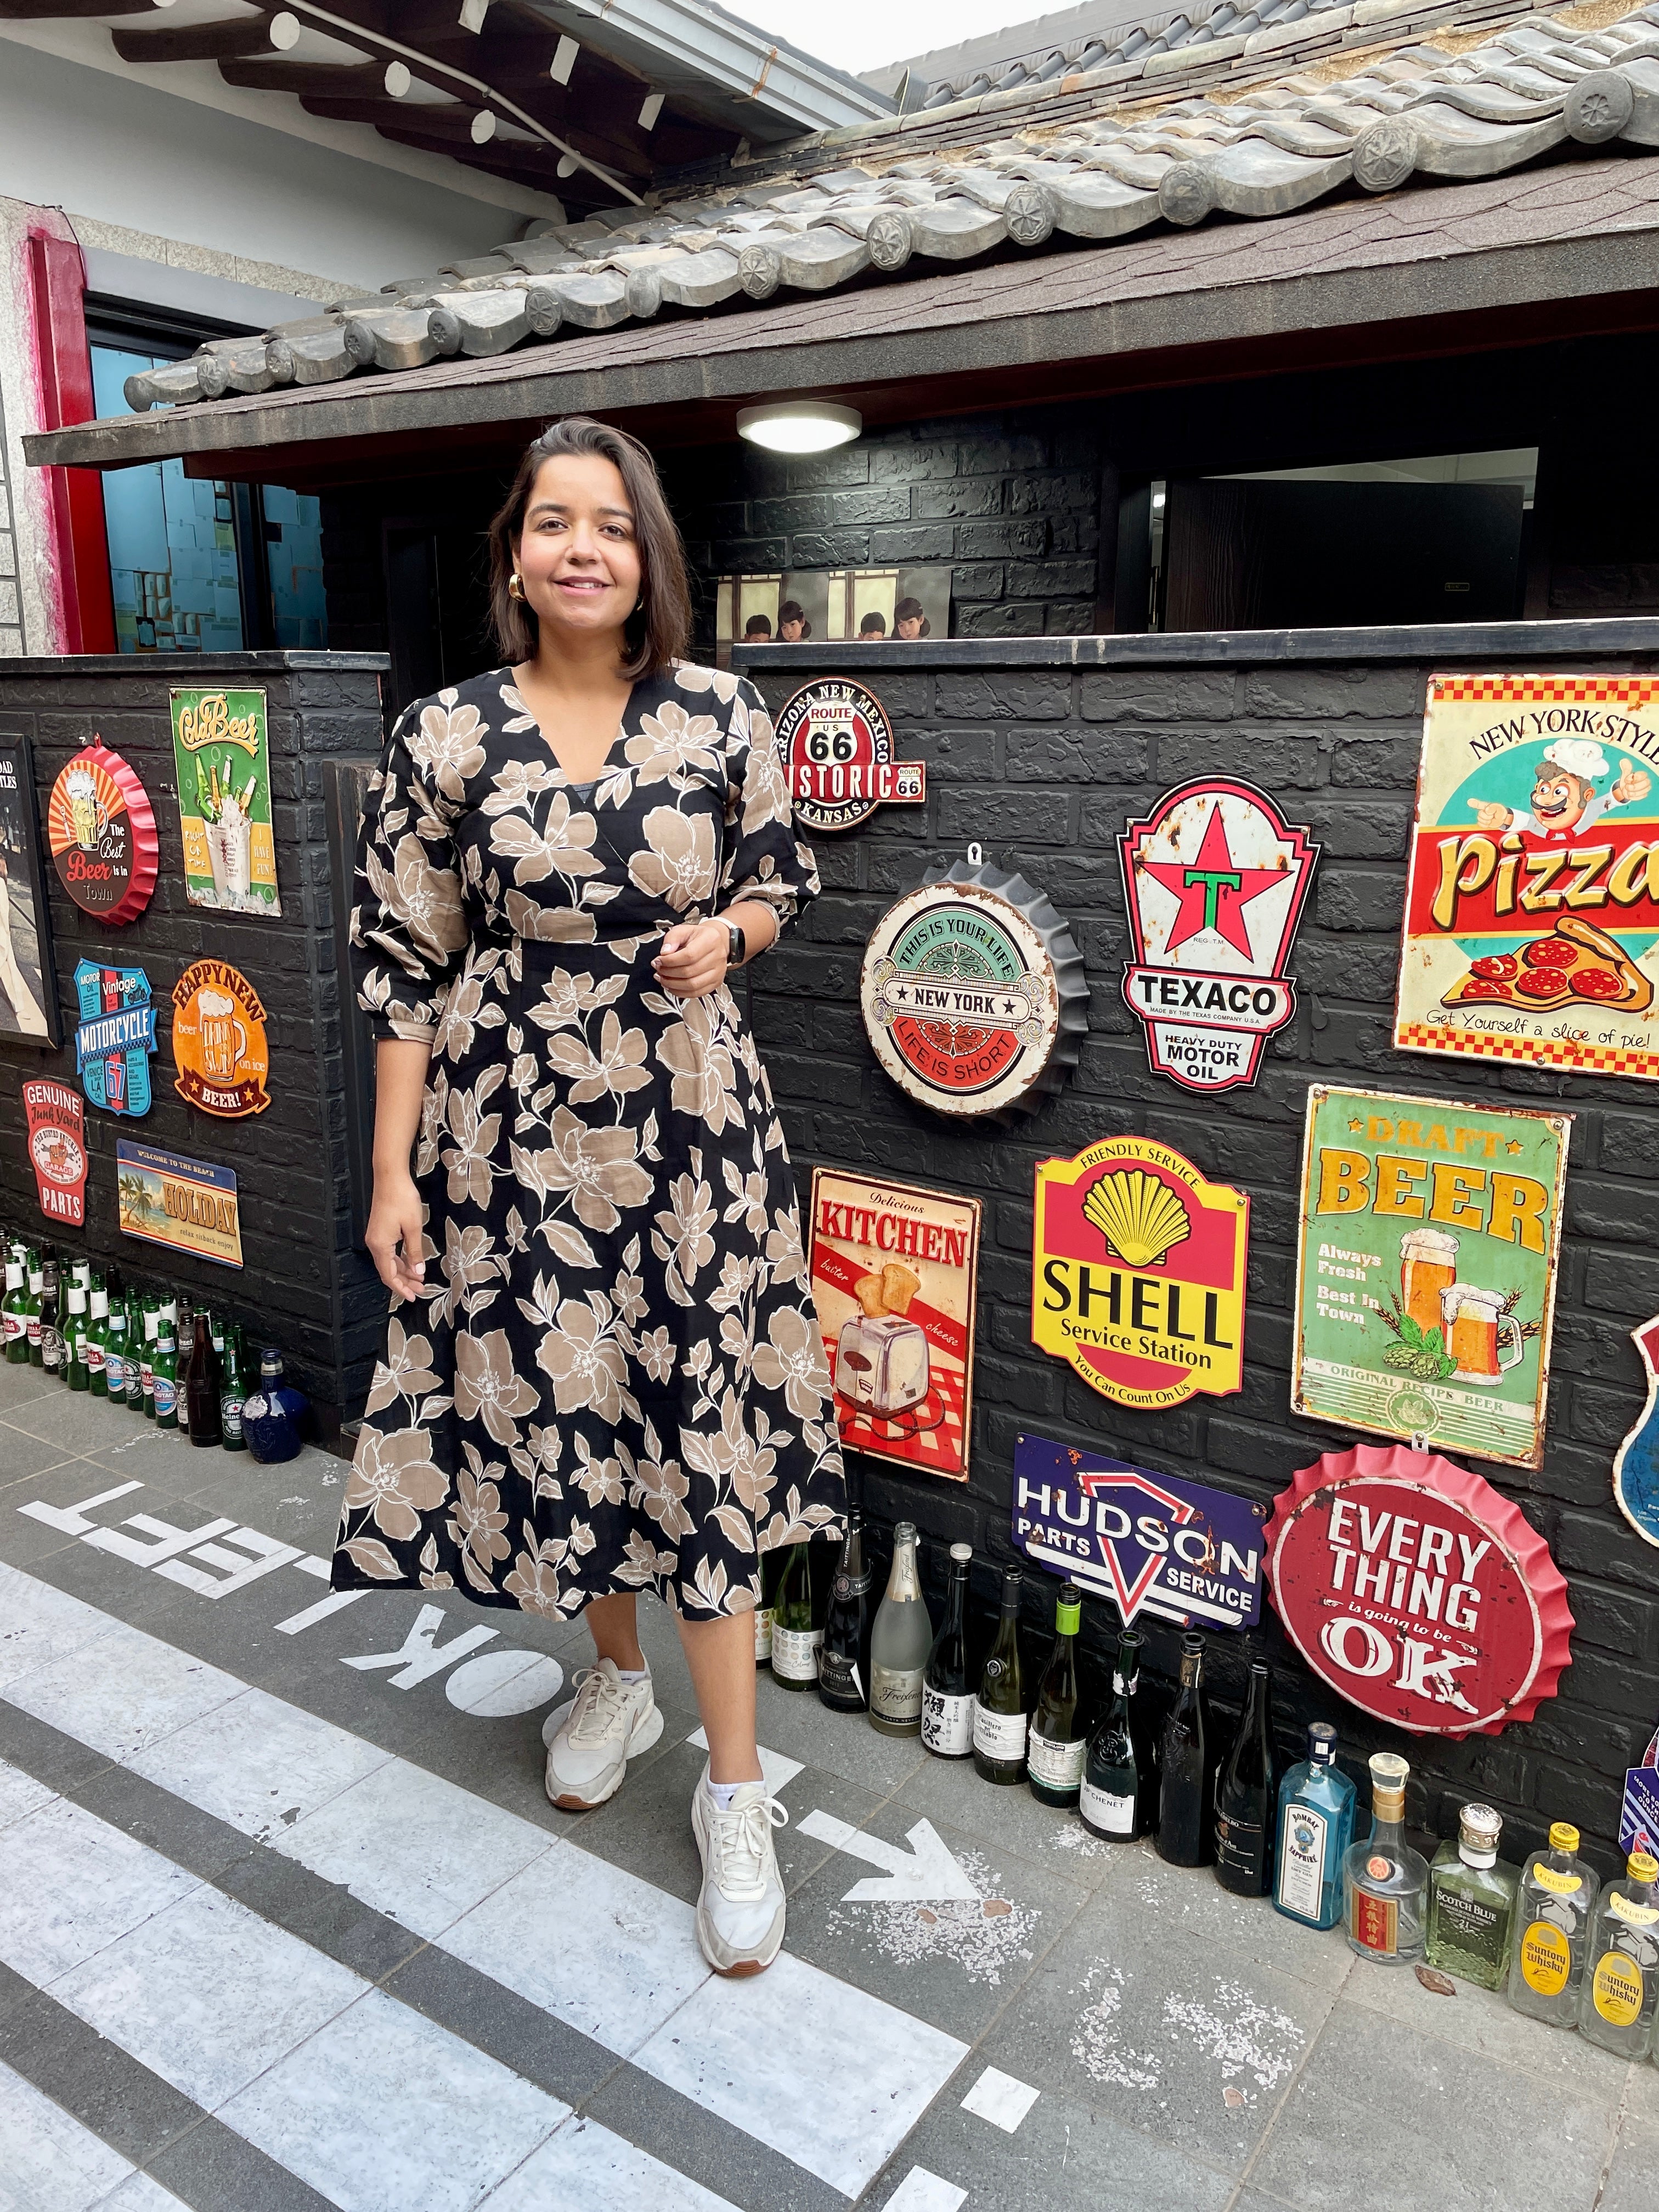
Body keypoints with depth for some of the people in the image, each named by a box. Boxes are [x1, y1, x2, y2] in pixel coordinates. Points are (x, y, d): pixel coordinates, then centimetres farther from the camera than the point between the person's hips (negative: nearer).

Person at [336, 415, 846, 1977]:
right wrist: (393, 1173, -3)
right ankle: (617, 1677, 41)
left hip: (690, 1122, 0)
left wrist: (726, 933, -11)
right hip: (511, 1131, 1)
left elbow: (782, 877, 12)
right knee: (552, 1408, 12)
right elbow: (402, 965, -1)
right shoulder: (445, 737, -3)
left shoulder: (722, 718, -1)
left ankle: (734, 1788, 17)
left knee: (703, 1430, 1)